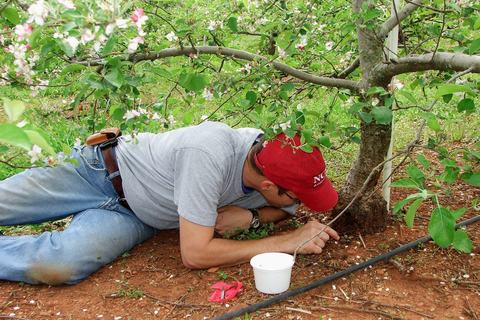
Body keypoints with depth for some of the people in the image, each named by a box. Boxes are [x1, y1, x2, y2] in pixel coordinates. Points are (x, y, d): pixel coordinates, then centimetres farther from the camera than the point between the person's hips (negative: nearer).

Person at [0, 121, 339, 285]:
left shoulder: (272, 152, -16)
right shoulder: (210, 154, -38)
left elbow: (288, 208, 5)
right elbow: (194, 253, -35)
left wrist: (248, 215, -17)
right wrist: (287, 241, -33)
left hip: (132, 217, 5)